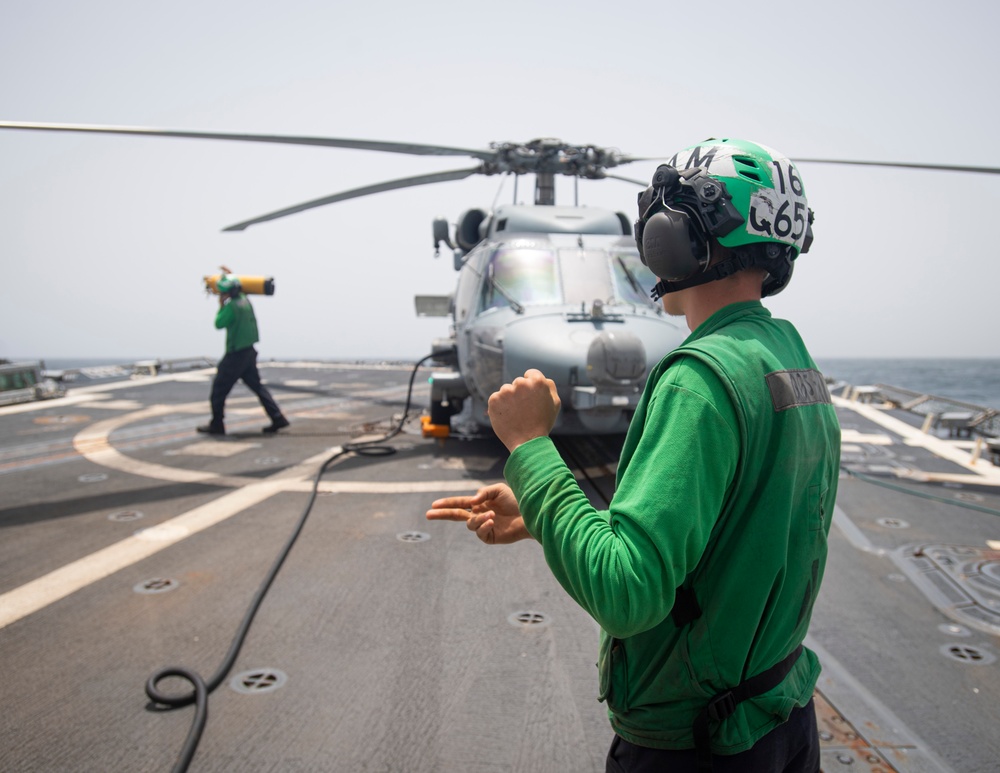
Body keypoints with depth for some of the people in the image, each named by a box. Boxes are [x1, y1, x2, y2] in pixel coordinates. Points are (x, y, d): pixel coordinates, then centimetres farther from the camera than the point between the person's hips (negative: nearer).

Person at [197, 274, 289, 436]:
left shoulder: (232, 306, -18)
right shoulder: (245, 300, 6)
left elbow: (218, 324, -11)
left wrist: (221, 306, -2)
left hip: (236, 354, -8)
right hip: (249, 351, 8)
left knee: (219, 387, 5)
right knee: (256, 385, 13)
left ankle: (216, 424, 13)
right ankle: (277, 418, 8)